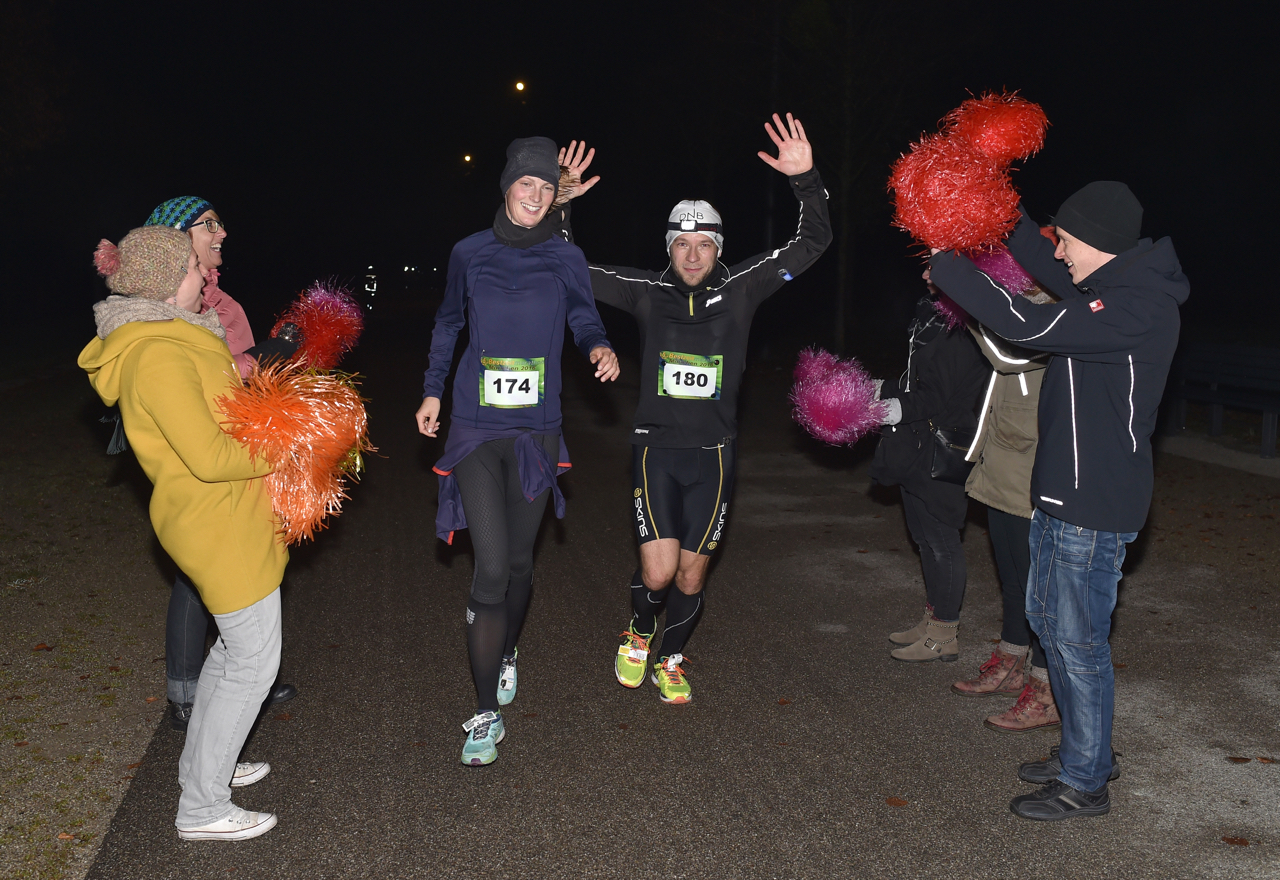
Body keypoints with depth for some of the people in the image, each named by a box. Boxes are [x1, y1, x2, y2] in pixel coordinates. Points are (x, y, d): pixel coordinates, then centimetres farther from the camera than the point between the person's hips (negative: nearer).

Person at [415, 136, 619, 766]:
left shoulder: (565, 258, 2)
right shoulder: (470, 253, 3)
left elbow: (584, 319, 10)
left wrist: (599, 347, -13)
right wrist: (432, 390, 17)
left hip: (536, 432, 1)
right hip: (476, 430, -1)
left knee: (519, 563, 11)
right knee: (491, 568, -11)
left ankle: (505, 655, 42)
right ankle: (486, 715, -1)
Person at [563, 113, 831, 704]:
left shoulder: (740, 289, 0)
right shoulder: (648, 291, 0)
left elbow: (812, 243, -3)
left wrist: (806, 180, -18)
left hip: (713, 454, 1)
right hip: (656, 449, -1)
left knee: (692, 575, 9)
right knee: (658, 571, -12)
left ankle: (672, 660, 35)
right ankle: (638, 633, 22)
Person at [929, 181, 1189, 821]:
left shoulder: (1140, 308, -22)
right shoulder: (1115, 290, 8)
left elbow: (1027, 325, -28)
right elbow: (1045, 268, 25)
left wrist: (946, 269, -18)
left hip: (1094, 508, -10)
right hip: (1063, 493, 10)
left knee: (1078, 641, 0)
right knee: (1048, 619, 19)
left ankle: (1085, 783, 16)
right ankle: (1083, 753, 35)